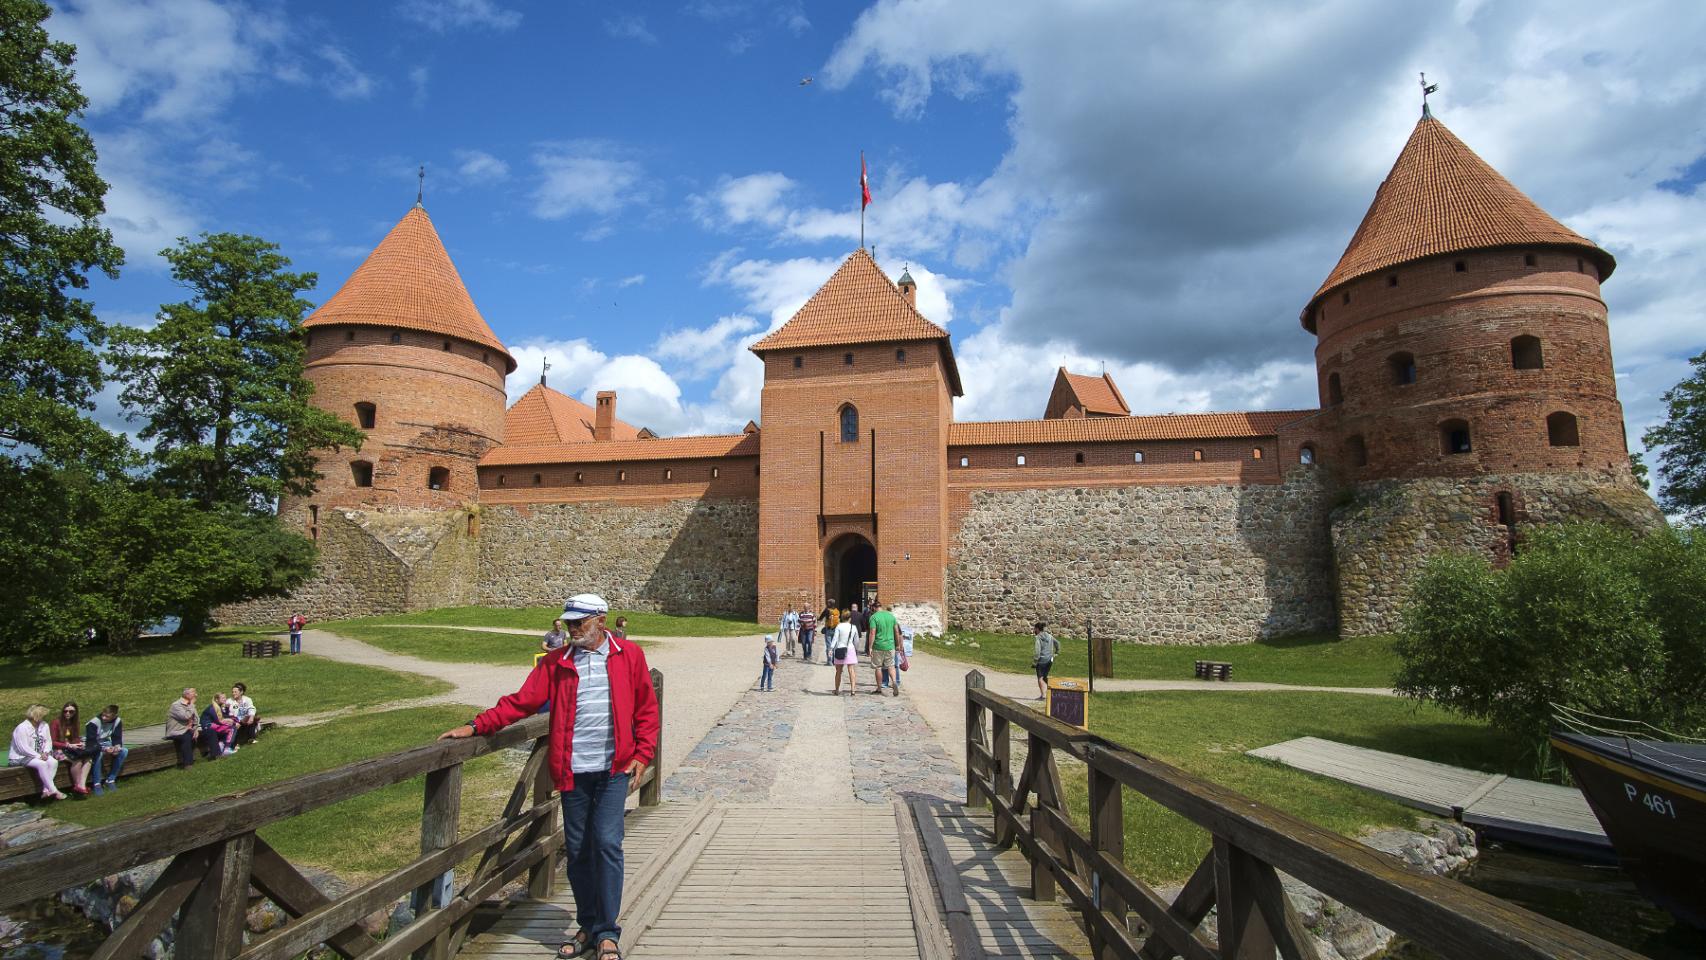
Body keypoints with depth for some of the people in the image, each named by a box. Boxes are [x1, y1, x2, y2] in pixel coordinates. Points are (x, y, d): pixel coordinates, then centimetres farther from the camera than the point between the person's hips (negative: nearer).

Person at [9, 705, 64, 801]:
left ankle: (46, 790, -23)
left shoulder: (44, 725, 4)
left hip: (40, 755, 6)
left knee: (53, 762, -23)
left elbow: (48, 741, 6)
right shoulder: (21, 728, -17)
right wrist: (39, 756, -23)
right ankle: (53, 791, -28)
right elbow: (23, 748, -21)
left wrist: (46, 752, -13)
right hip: (21, 757, -6)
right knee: (42, 764, -32)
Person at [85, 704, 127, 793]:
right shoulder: (93, 723, -23)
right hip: (91, 746, -5)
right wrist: (104, 749, -42)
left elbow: (117, 738, -5)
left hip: (105, 744, 5)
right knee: (99, 753, -38)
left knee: (124, 751, -19)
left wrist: (117, 746, -28)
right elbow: (91, 742, -27)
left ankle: (110, 780, -9)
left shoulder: (117, 722, -10)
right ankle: (97, 784, -24)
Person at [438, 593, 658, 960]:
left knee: (606, 843, -7)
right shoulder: (556, 662, 4)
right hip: (573, 771, 3)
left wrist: (643, 753, -4)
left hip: (614, 768, -3)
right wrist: (477, 726, -9)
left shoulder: (629, 655, -2)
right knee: (577, 850, 11)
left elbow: (646, 708, 2)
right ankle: (588, 927, 28)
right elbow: (521, 701, 0)